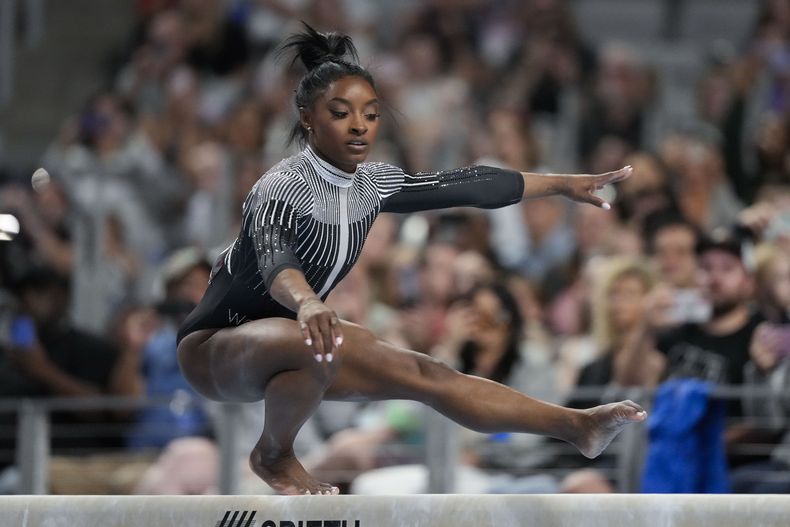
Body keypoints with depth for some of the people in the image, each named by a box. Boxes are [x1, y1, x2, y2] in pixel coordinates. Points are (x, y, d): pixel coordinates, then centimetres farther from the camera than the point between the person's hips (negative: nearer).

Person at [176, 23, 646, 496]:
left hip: (282, 345, 8)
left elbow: (463, 186, 10)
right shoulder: (282, 188, -27)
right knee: (315, 346, -38)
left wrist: (563, 184, 16)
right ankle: (274, 456, -14)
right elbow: (274, 257, -48)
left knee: (428, 376, -1)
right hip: (216, 348, -8)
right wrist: (307, 303, -71)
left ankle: (578, 427, 1)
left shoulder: (371, 184, -1)